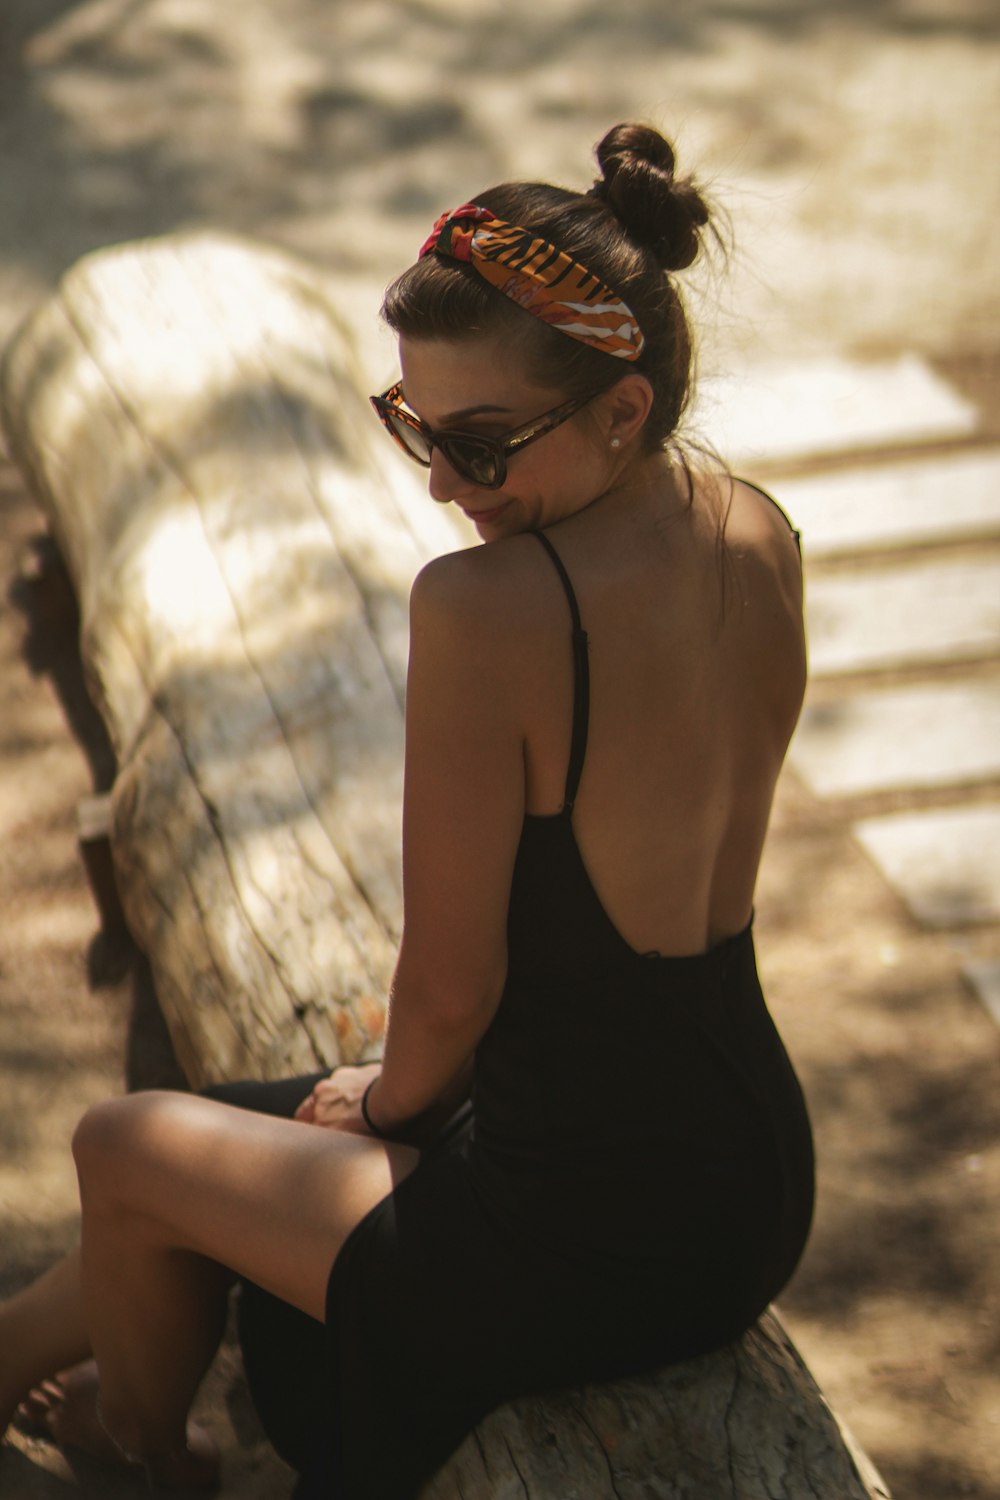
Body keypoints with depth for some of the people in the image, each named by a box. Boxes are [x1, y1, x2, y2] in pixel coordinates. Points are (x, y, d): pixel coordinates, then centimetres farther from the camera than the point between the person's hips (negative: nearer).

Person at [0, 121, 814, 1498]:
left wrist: (392, 1100, 5)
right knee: (226, 1138, 28)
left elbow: (447, 989, -19)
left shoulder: (484, 607, -28)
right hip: (759, 1191, 8)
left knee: (130, 1150, 19)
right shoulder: (760, 541, -4)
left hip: (581, 1254, -7)